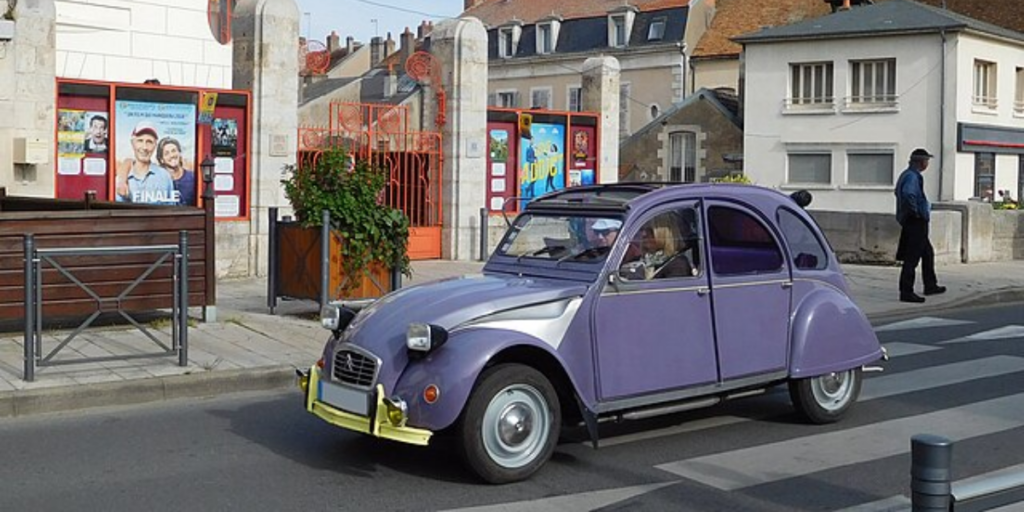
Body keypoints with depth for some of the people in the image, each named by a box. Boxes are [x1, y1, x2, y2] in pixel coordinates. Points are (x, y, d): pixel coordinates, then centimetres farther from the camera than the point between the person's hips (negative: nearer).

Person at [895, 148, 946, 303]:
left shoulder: (907, 174, 14)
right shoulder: (913, 176, -18)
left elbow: (899, 192, 26)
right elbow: (908, 194, -35)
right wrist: (915, 212, -23)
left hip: (912, 222, 11)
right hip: (916, 222, -11)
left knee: (928, 253, 22)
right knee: (912, 258, -7)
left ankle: (930, 285, 32)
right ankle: (906, 292, -4)